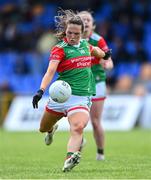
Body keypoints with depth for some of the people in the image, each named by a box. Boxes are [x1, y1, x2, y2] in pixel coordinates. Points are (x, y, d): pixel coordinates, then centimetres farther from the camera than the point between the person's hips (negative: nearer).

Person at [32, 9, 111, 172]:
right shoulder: (60, 49, -9)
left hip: (82, 96, 1)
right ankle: (52, 129, 56)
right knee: (43, 128, 19)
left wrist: (105, 54, 53)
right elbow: (50, 71, -24)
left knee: (78, 128, -27)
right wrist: (41, 91, -39)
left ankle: (70, 159, -44)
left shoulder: (84, 44, 6)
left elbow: (95, 51, 33)